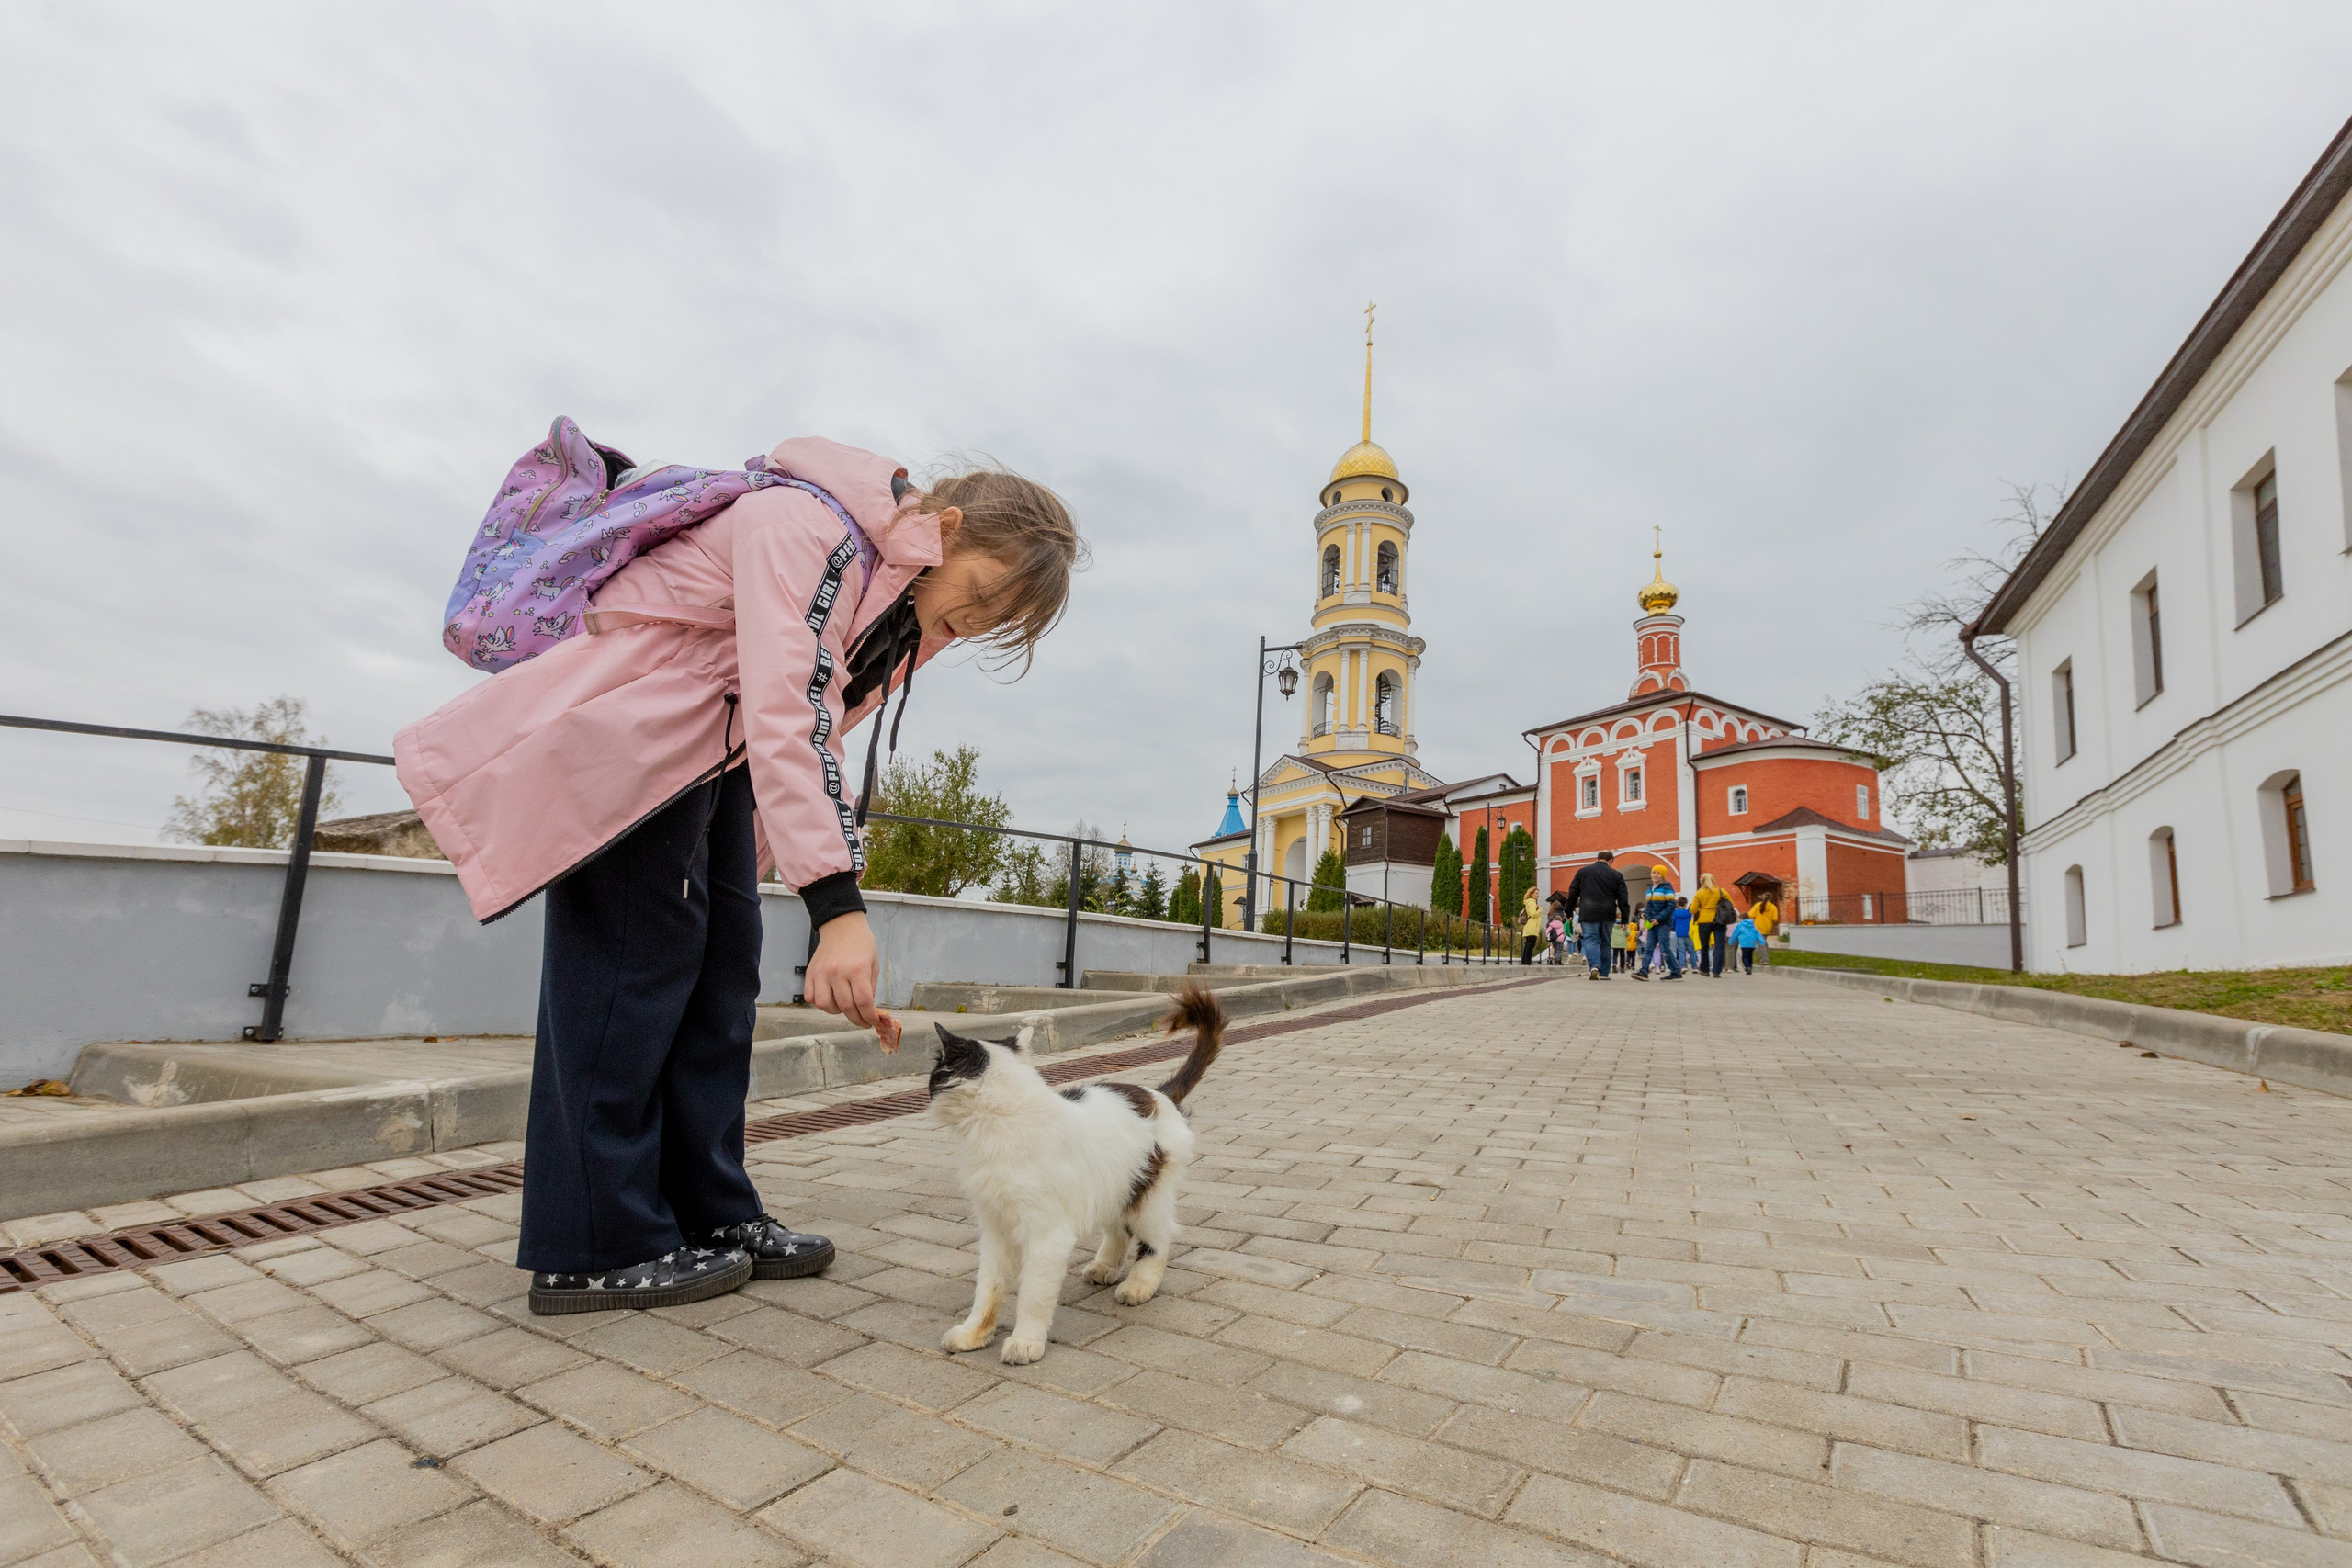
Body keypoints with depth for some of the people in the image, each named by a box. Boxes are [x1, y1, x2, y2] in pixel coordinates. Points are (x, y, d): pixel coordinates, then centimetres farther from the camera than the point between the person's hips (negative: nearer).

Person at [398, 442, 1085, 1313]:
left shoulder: (909, 603, 2)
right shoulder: (805, 527, -26)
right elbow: (780, 718, -36)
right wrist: (836, 905, -42)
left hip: (721, 756, 9)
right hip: (631, 731, -9)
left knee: (721, 966, 5)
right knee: (638, 963, -9)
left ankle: (711, 1213, 13)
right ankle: (595, 1249, 1)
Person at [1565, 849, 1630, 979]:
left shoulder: (1582, 871, 7)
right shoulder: (1617, 875, 7)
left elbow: (1573, 893, 7)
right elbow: (1622, 898, 5)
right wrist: (1625, 918, 7)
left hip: (1588, 914, -1)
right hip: (1608, 915, 1)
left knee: (1591, 940, -3)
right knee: (1605, 943, 11)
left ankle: (1594, 966, -27)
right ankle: (1604, 973, 14)